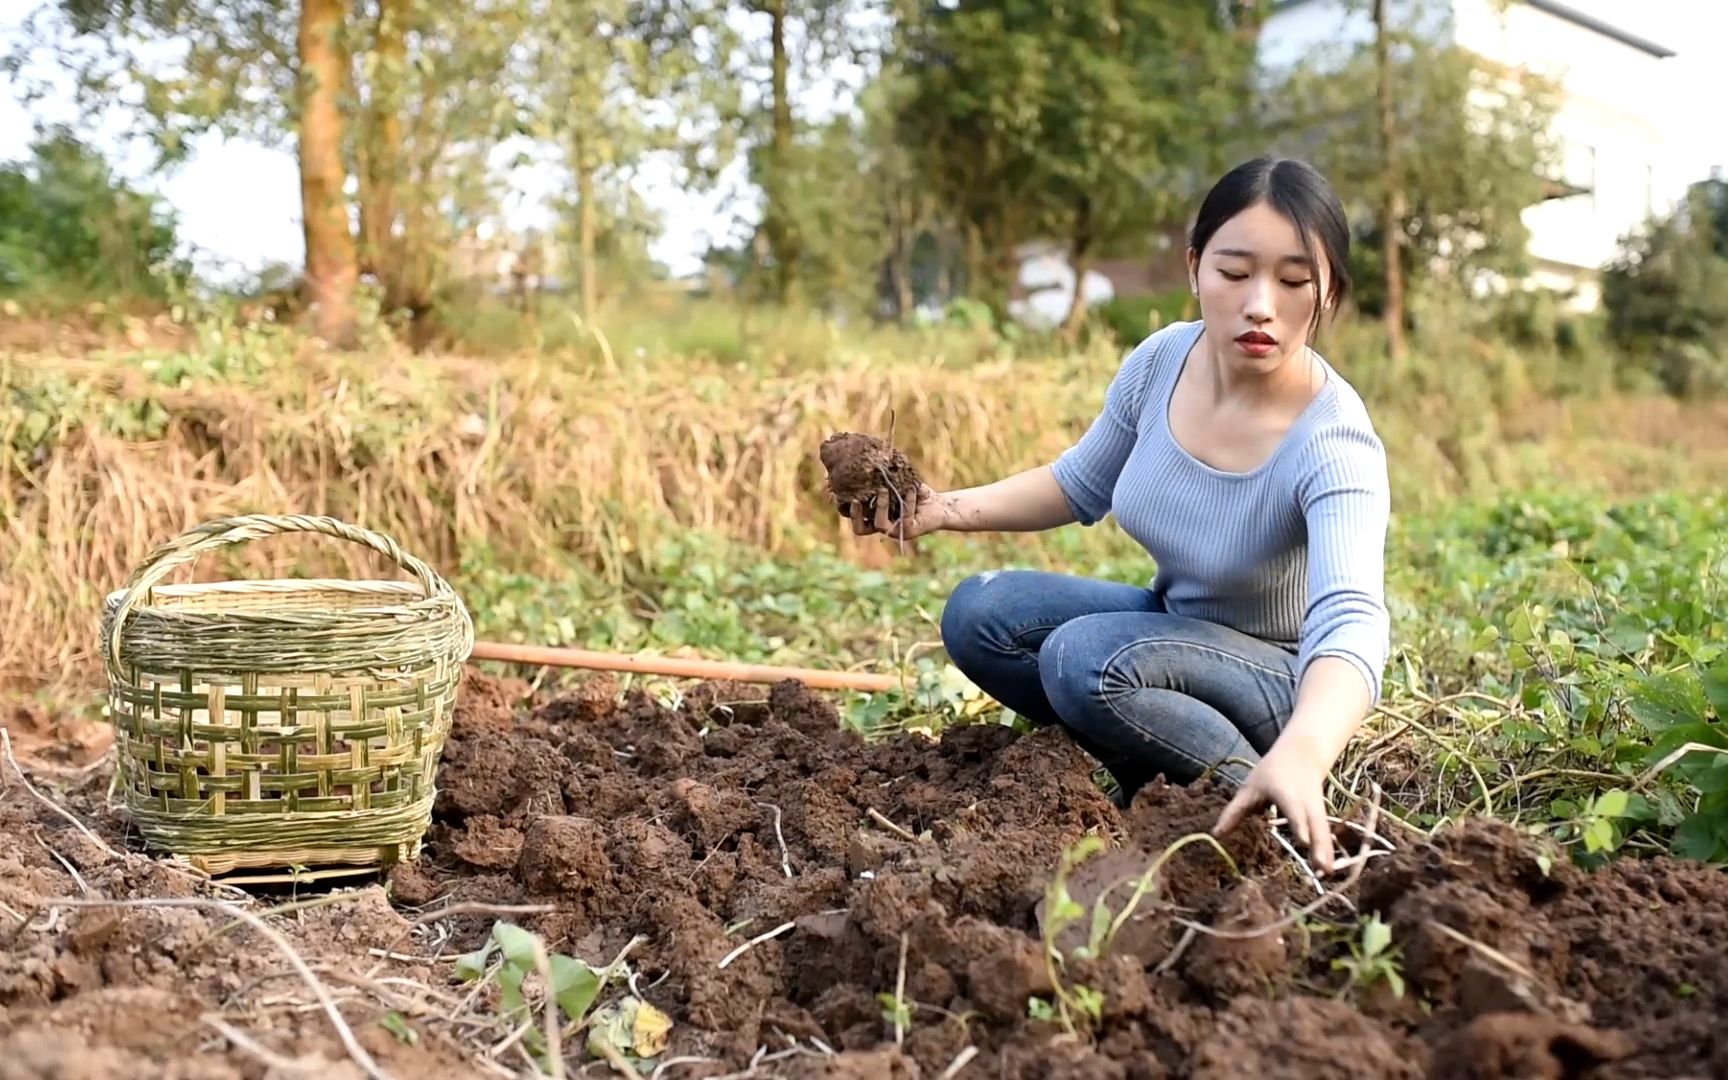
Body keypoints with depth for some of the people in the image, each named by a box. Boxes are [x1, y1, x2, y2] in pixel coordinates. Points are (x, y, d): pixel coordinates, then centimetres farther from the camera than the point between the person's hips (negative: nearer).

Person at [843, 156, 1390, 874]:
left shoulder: (1334, 445, -31)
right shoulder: (1162, 362, -13)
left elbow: (1352, 623, -47)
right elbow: (1081, 484, 6)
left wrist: (1301, 756, -68)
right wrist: (949, 509, -10)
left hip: (1295, 683, -6)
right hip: (1175, 622, 7)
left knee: (1084, 656, -31)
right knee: (978, 614, -11)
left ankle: (1253, 793, -14)